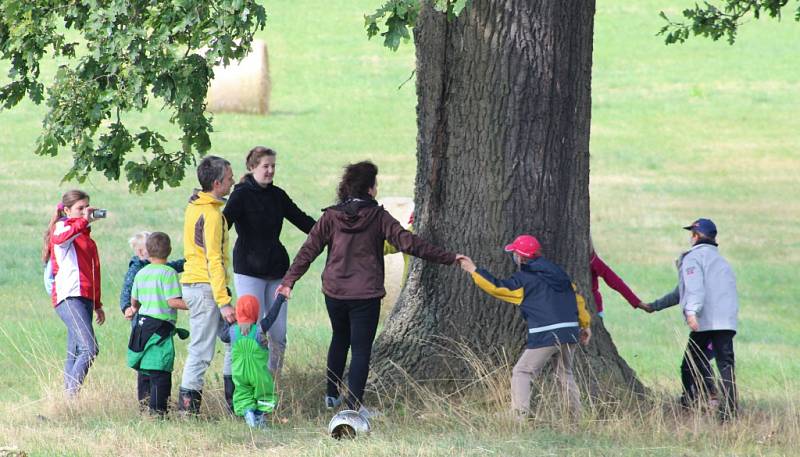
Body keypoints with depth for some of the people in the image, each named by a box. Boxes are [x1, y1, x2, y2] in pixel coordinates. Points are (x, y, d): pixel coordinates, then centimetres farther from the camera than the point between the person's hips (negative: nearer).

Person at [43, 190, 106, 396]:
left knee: (74, 354, 6)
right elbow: (59, 238, -28)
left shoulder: (85, 236, 24)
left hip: (85, 298, 9)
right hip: (69, 297, -9)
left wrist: (97, 305, 27)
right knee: (89, 348, -20)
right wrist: (84, 221, -35)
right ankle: (71, 396, -22)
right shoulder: (62, 227, 0)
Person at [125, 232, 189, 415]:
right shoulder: (168, 273, -9)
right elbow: (172, 301, -16)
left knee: (144, 369, 15)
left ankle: (143, 402, 18)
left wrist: (133, 310, 45)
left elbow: (134, 300, 23)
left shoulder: (141, 273, 12)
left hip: (142, 324, 7)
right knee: (160, 371, -9)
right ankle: (157, 408, -15)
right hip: (161, 325, -7)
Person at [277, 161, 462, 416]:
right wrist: (449, 259, -7)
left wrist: (289, 280, 2)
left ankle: (332, 395, 28)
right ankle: (354, 405, -5)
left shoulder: (331, 217, -1)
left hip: (335, 291, 4)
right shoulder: (378, 217, -9)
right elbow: (408, 243, -11)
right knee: (361, 347, 1)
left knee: (340, 338, 24)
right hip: (366, 294, -4)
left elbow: (309, 250, -3)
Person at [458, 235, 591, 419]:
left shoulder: (524, 279, -3)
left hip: (545, 336, -7)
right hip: (570, 333, 7)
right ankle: (577, 418, 21)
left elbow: (497, 287, 0)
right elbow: (577, 298, 15)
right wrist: (585, 324, 21)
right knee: (565, 374, 23)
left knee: (522, 373, 0)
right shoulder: (557, 272, 16)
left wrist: (474, 270, 8)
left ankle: (520, 416, -14)